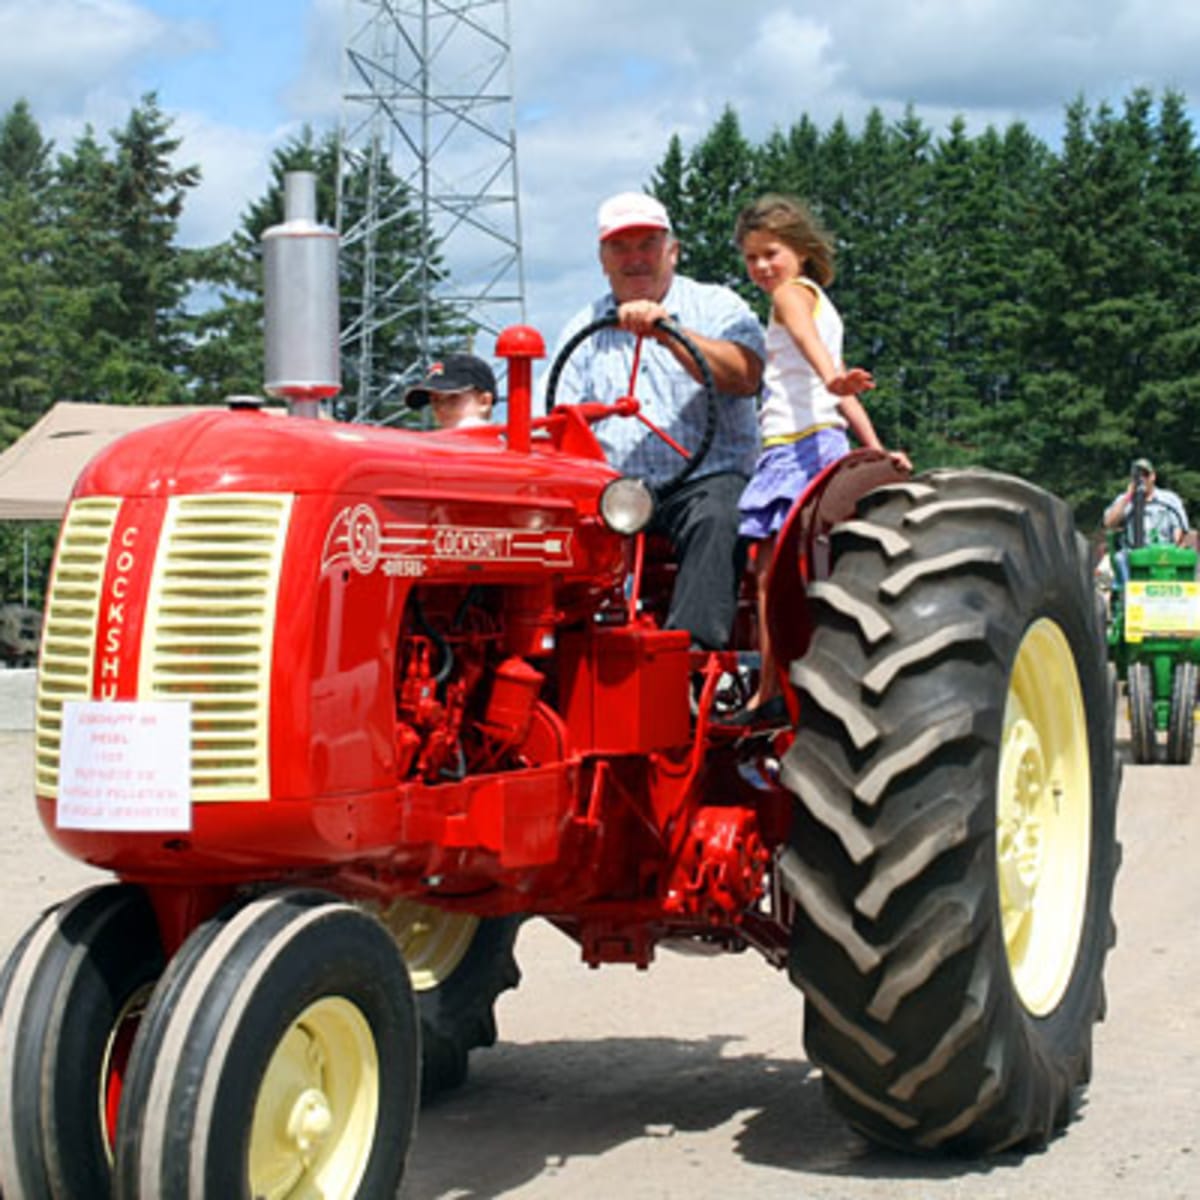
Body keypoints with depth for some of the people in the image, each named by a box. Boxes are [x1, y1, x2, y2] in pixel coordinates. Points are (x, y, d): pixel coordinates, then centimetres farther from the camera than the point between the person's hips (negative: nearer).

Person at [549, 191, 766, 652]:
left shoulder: (716, 307, 9)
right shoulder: (582, 330, 19)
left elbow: (746, 377, -11)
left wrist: (669, 333, -20)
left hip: (706, 479, -2)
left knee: (713, 518, -36)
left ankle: (691, 646, -45)